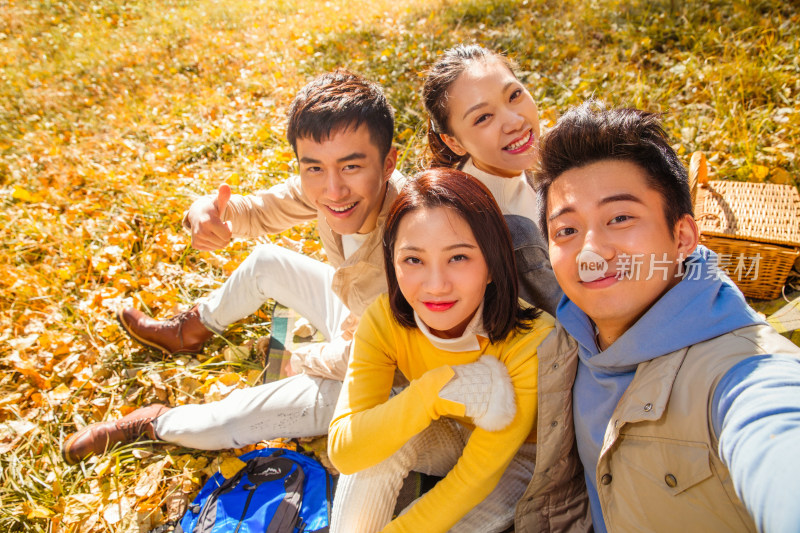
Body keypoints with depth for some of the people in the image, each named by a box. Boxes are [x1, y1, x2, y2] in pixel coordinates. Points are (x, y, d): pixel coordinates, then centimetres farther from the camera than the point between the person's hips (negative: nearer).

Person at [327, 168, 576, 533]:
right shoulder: (384, 320, -25)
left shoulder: (532, 343, -34)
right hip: (447, 436, 2)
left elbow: (477, 475, -28)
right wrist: (435, 389, -43)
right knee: (380, 443, -29)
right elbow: (343, 451, -31)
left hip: (517, 454, -2)